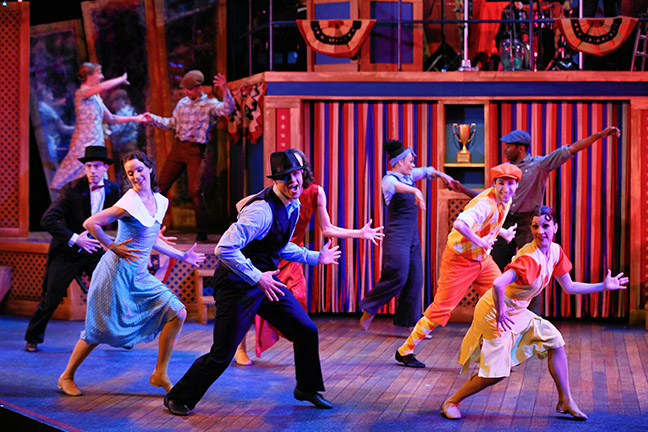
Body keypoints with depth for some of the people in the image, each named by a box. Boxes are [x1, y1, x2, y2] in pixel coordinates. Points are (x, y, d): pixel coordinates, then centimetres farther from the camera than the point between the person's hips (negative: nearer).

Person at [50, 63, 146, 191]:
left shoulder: (96, 98, 19)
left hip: (97, 144, 9)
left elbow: (111, 118, 25)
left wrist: (134, 118, 18)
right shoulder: (81, 93, -7)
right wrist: (122, 79, -11)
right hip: (84, 143, -9)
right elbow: (102, 87, -25)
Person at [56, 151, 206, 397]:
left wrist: (183, 256, 20)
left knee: (177, 312, -3)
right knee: (100, 330, -1)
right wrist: (112, 247, -13)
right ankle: (67, 377, 17)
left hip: (140, 275, 7)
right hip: (117, 271, -7)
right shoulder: (129, 204, -18)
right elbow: (90, 224, -20)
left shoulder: (160, 201, 7)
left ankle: (160, 374, 5)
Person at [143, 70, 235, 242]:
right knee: (162, 185, 6)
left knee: (196, 191, -10)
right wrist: (153, 119, 13)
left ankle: (202, 232, 1)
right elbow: (172, 123, 22)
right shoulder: (182, 102, 13)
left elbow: (227, 109, -23)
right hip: (178, 147, 5)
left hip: (196, 150, -5)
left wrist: (225, 90, -36)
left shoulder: (210, 104, -4)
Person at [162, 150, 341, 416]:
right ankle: (178, 397, 17)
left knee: (306, 331, 9)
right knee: (222, 355, -4)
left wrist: (315, 257, 16)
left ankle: (307, 389, 31)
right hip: (237, 284, -9)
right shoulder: (262, 210, -27)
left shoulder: (293, 204, 3)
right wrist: (258, 278, -30)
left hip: (265, 279, 9)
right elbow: (224, 249, -32)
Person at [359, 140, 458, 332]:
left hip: (412, 236, 9)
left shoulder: (409, 176, 12)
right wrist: (415, 191, -55)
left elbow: (426, 171, 31)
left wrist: (441, 175, 13)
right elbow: (393, 186, -38)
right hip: (397, 235, -9)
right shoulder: (390, 179, -13)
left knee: (415, 279, 4)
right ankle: (369, 309, 1)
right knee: (398, 277, -15)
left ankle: (410, 320, 9)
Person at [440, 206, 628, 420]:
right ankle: (450, 403, 12)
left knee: (555, 340, 3)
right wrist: (500, 313, -30)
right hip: (494, 312, -8)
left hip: (518, 312, 8)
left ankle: (565, 401, 15)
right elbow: (498, 284, -44)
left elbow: (569, 287, 11)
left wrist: (603, 286, 10)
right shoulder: (530, 259, -31)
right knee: (496, 372, -6)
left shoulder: (556, 252, -2)